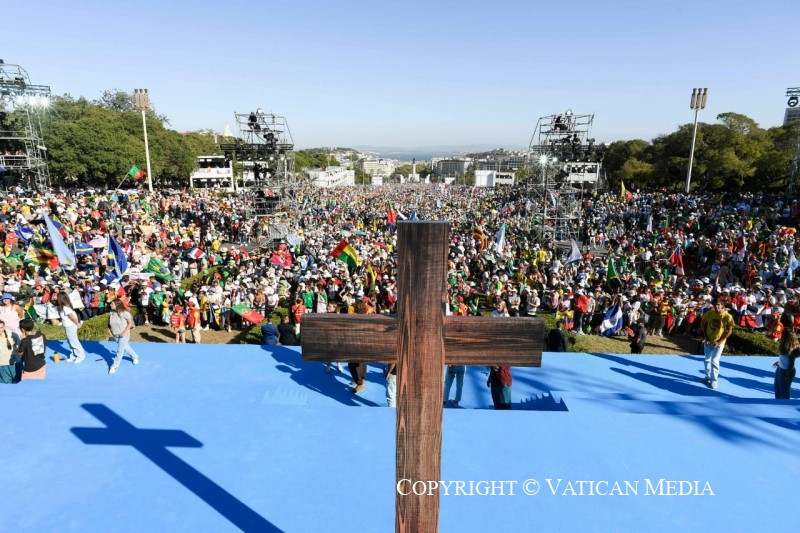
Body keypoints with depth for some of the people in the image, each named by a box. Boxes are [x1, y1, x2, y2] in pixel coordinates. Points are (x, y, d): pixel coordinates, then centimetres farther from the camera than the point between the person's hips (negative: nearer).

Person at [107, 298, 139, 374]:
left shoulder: (124, 312, -21)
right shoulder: (111, 313, -4)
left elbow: (130, 323, -17)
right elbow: (109, 323, 11)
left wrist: (124, 332, -20)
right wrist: (109, 331, -2)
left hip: (124, 335, -6)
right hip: (115, 335, 6)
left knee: (120, 351, -1)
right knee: (126, 348, 19)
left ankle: (115, 366, 12)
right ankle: (135, 357, 40)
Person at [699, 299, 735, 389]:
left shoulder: (727, 316, -18)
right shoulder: (709, 313, -8)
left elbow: (729, 331, -13)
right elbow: (703, 325, 2)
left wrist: (719, 341, -17)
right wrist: (706, 337, -7)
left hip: (719, 343, -4)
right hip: (708, 341, 4)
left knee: (715, 361, -7)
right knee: (707, 359, 14)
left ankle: (714, 380, 7)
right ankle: (708, 376, 32)